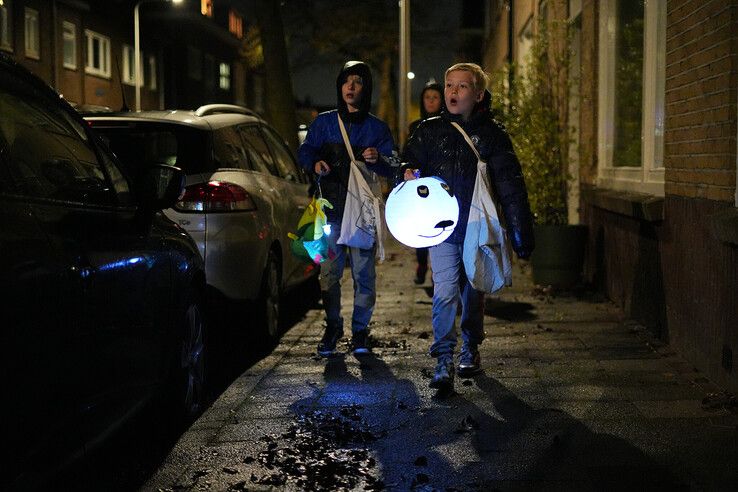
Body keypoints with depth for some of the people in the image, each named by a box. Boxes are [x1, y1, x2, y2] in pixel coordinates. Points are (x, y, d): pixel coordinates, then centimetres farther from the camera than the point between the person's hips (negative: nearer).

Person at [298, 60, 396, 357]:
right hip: (331, 209, 1)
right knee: (329, 272, 0)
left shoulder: (377, 128, 7)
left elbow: (392, 168, 3)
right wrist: (315, 163, -14)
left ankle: (360, 330, 9)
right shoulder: (324, 122, 11)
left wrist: (378, 160, -20)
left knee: (363, 272, -2)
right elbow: (305, 151, 9)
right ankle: (332, 328, 13)